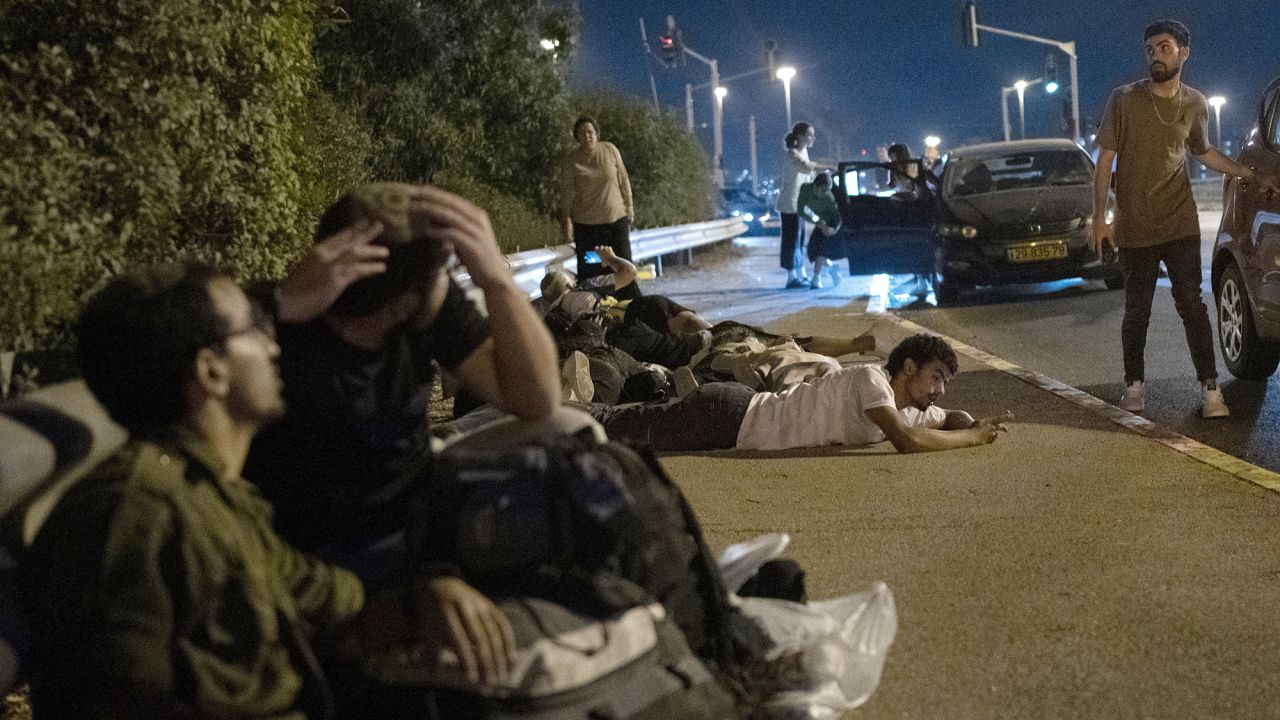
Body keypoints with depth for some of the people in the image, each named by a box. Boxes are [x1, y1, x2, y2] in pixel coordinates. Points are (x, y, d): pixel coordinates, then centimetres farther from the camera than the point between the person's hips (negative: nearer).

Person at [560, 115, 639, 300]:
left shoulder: (610, 150, -1)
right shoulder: (571, 161, -7)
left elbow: (623, 180, 8)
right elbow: (566, 192, -6)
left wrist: (629, 205, 11)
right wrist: (567, 221, -13)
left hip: (617, 217, 2)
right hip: (586, 224, -1)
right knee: (589, 269, 0)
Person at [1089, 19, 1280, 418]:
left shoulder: (1194, 104, 3)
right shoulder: (1124, 100, -6)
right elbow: (1105, 160, -3)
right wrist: (1099, 219, -8)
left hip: (1180, 224, 1)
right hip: (1134, 228, -1)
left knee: (1191, 304, -2)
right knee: (1137, 311, 6)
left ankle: (1209, 387, 0)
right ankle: (1134, 384, 21)